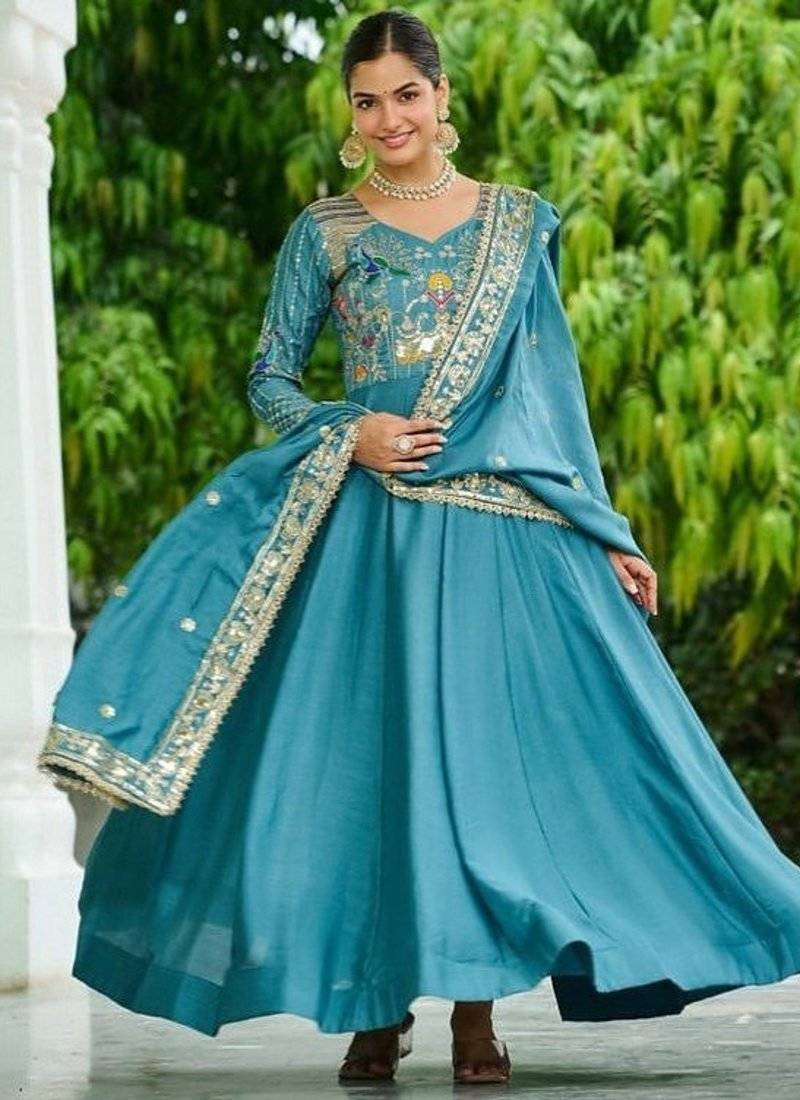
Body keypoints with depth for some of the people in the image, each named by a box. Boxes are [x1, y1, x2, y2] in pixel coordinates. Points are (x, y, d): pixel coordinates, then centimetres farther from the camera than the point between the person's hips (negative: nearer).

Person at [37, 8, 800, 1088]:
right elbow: (269, 378, 7)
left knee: (490, 740, -3)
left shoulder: (521, 222, 10)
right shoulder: (324, 231, 7)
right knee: (368, 746, -2)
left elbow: (558, 387, 11)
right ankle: (377, 1005, 8)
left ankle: (476, 1008, 3)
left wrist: (607, 534, 8)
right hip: (368, 524, -1)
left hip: (504, 522, 1)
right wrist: (349, 435, -12)